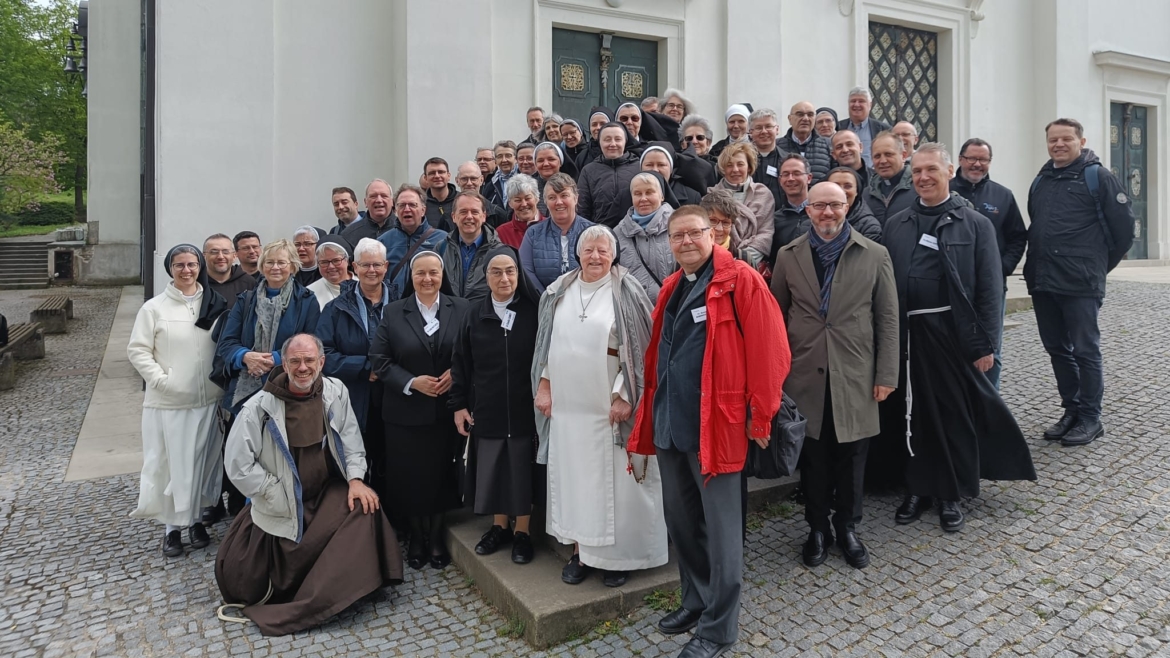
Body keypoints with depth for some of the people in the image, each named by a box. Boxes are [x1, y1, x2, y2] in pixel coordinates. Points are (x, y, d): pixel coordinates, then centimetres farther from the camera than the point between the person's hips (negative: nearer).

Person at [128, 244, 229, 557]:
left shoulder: (215, 305, 5)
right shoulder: (154, 307, -2)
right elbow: (137, 350, -2)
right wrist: (161, 379, -13)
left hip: (207, 401, 2)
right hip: (167, 404, -2)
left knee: (202, 461, 10)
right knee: (168, 464, 3)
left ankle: (195, 518, 26)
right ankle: (172, 525, 17)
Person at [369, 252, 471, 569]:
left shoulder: (461, 309, 1)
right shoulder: (393, 312, 1)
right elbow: (379, 360, -3)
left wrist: (457, 374, -15)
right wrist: (412, 383, -14)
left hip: (447, 410, 0)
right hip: (406, 412, 0)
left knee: (442, 475, 8)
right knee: (410, 477, 8)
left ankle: (437, 536, 27)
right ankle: (417, 537, 28)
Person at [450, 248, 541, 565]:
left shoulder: (534, 311, -4)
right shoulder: (475, 315, 4)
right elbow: (461, 363, 6)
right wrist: (458, 405, 3)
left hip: (525, 408, -2)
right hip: (487, 410, 3)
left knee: (522, 469, 7)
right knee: (492, 468, 11)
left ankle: (522, 532, 23)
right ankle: (499, 527, 30)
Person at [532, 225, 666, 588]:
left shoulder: (626, 292, -6)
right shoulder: (559, 292, 7)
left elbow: (639, 347, -9)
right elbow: (547, 343, 14)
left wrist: (624, 395, -13)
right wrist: (545, 385, 8)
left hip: (610, 405, -4)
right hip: (567, 405, 4)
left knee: (613, 479, 2)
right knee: (572, 475, 10)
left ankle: (617, 554, 16)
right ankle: (580, 548, 23)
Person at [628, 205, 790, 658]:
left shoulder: (740, 280, -9)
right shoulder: (672, 288, 13)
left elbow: (768, 349, -13)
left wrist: (761, 414, -12)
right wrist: (652, 408, 17)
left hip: (714, 423, -7)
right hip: (669, 422, 8)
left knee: (719, 527, 4)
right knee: (680, 519, 17)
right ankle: (696, 600, 36)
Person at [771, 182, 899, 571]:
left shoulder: (874, 255, 2)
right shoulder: (789, 256, 5)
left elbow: (888, 318, 2)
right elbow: (777, 317, 8)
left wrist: (886, 375, -2)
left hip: (855, 375, 0)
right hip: (805, 375, 1)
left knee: (851, 457, 10)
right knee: (812, 457, 9)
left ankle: (848, 528, 29)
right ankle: (817, 528, 27)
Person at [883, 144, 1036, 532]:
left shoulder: (975, 224, 2)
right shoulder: (895, 226, 10)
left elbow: (990, 289, -2)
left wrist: (985, 344, -7)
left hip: (956, 335, -2)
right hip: (908, 335, 2)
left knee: (956, 414, 8)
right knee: (915, 414, 9)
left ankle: (951, 494, 22)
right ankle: (918, 488, 24)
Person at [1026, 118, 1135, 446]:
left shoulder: (1098, 176, -4)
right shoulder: (1041, 181, 14)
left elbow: (1124, 228, -3)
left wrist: (1099, 266, 3)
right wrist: (1039, 263, 13)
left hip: (1080, 284, -6)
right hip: (1041, 282, 6)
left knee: (1085, 351, 0)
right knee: (1057, 350, 12)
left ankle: (1090, 419, 11)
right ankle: (1071, 411, 24)